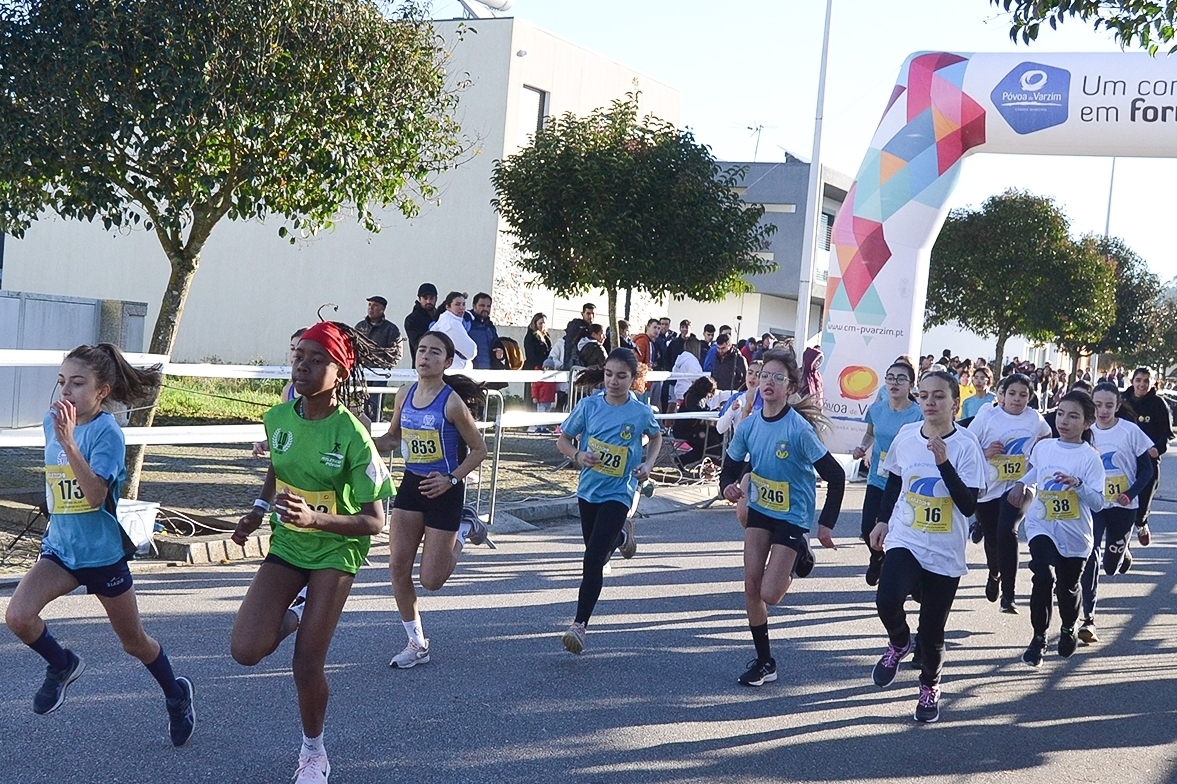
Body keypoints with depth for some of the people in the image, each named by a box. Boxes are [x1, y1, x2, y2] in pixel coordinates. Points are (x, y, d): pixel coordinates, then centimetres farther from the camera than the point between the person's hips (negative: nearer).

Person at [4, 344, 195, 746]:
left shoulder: (107, 433, -19)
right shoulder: (52, 421, 0)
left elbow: (95, 495, -32)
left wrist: (68, 442, -39)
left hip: (103, 552, -5)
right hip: (60, 547, 5)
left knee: (134, 641, 11)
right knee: (17, 615, -19)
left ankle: (177, 695, 38)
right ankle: (62, 664, 11)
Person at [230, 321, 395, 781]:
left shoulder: (351, 436, -23)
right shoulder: (277, 419, -8)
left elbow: (374, 522, -22)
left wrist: (315, 518, -35)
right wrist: (259, 511, 4)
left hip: (335, 551, -4)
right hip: (286, 545, 4)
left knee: (307, 667, -5)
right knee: (246, 651, -12)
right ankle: (298, 613, 22)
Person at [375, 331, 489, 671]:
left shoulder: (452, 403, -16)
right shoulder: (405, 395, 1)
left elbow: (479, 449, -8)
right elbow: (392, 439, 14)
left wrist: (451, 479, -19)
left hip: (442, 491, -5)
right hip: (410, 486, 6)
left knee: (431, 580, -1)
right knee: (398, 568, 1)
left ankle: (464, 529, 26)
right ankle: (417, 644, 17)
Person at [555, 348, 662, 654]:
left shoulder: (641, 413, -11)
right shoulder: (589, 405, -9)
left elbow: (656, 436, 11)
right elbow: (564, 439, 1)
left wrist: (647, 464, -6)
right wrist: (578, 456, -20)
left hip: (618, 493, -4)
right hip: (588, 489, 4)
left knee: (593, 560, -13)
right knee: (596, 552, 22)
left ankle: (580, 625, -5)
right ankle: (621, 535, 57)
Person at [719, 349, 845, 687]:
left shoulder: (799, 429, -24)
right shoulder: (749, 425, -8)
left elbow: (835, 476, -19)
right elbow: (731, 467, 4)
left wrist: (826, 524, -17)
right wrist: (728, 485, -20)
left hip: (793, 517, -5)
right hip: (759, 510, 5)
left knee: (770, 594, -9)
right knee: (751, 587, 3)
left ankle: (799, 557, 23)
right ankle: (764, 660, 18)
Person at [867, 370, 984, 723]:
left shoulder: (966, 445, -12)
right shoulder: (906, 436, 0)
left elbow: (969, 505, -19)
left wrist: (944, 463, -26)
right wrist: (883, 520, 18)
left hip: (946, 553, -2)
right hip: (904, 541, 2)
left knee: (932, 629, 5)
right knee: (887, 600, -24)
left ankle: (930, 686, 34)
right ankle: (899, 643, 10)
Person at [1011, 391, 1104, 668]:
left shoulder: (1090, 458, -12)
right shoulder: (1042, 447, 0)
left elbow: (1097, 503, -18)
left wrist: (1077, 484, -31)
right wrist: (1021, 484, 14)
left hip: (1074, 534, -1)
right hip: (1042, 527, 1)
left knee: (1068, 587, 13)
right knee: (1045, 577, -21)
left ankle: (1068, 629, 45)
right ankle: (1039, 637, -4)